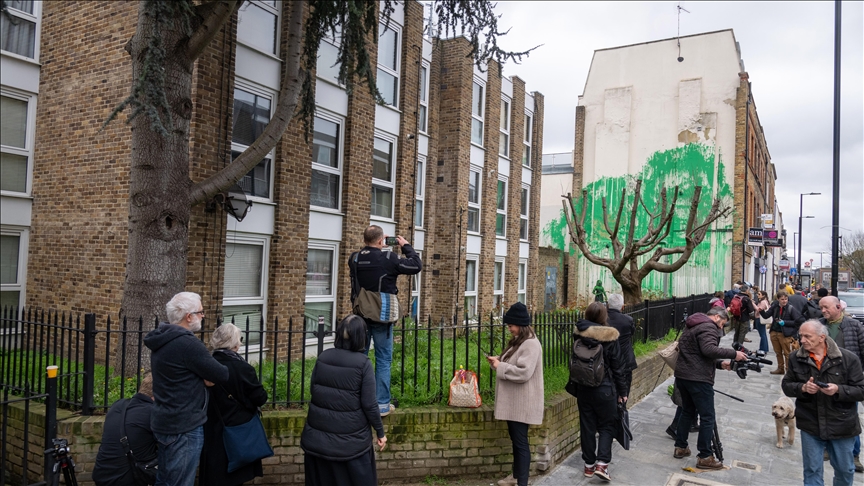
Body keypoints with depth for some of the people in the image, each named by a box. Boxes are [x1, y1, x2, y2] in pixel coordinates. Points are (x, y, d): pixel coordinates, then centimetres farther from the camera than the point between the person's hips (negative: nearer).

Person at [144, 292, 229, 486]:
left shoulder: (162, 340, 9)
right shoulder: (187, 343, -22)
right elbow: (221, 375, -18)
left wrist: (204, 376, -1)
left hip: (164, 421, 10)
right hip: (184, 426, -10)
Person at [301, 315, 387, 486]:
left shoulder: (323, 357, -3)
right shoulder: (363, 363, -16)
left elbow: (313, 390, 8)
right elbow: (369, 404, -13)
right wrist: (380, 432, -1)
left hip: (319, 433, 4)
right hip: (351, 437, -4)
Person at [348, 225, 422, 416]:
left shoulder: (354, 259, -1)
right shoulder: (388, 259, -15)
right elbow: (416, 266, -6)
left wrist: (376, 247, 18)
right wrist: (406, 246, 6)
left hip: (360, 316, 5)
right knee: (383, 360, 4)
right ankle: (382, 404, 8)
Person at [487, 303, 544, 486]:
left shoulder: (531, 344, -20)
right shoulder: (516, 341, 12)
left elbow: (523, 373, -27)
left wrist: (500, 366, -19)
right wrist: (497, 361, 4)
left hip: (522, 402, -10)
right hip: (513, 401, 10)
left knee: (521, 441, -3)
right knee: (515, 439, 19)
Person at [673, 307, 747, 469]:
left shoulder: (693, 326, 21)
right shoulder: (708, 327, -10)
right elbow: (709, 350, -26)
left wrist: (720, 363, 10)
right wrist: (733, 354, -20)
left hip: (682, 375, 10)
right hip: (698, 379, -10)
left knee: (688, 411, 20)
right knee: (707, 417, -1)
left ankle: (680, 448, 26)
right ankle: (705, 457, 3)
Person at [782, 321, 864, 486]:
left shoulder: (848, 358, -11)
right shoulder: (796, 359, -5)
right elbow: (786, 386, 2)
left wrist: (838, 390, -26)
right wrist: (803, 388, -18)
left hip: (841, 425, -1)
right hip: (810, 425, 1)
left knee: (845, 470, 19)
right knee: (812, 470, 10)